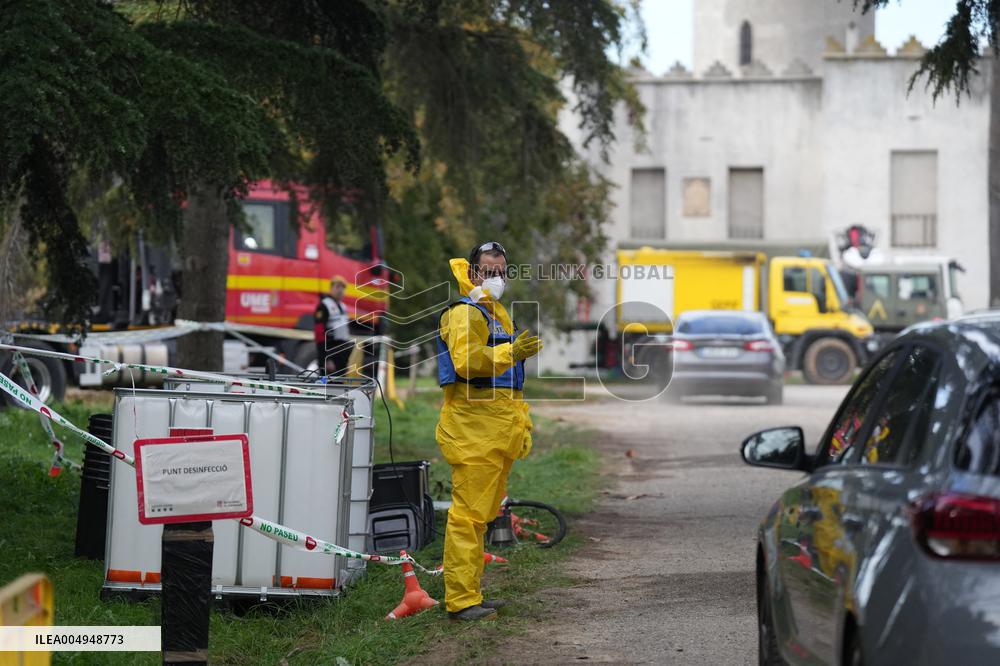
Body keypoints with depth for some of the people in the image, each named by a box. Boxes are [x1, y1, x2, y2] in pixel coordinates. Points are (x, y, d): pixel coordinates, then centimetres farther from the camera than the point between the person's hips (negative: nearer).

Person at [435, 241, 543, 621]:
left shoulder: (497, 313, 24)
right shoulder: (465, 312, -8)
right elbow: (466, 361, -26)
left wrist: (522, 425, 30)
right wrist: (509, 353, -39)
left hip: (496, 433, 10)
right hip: (473, 432, -10)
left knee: (481, 514, 14)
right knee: (469, 513, -12)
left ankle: (469, 593, 21)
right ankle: (461, 601, -13)